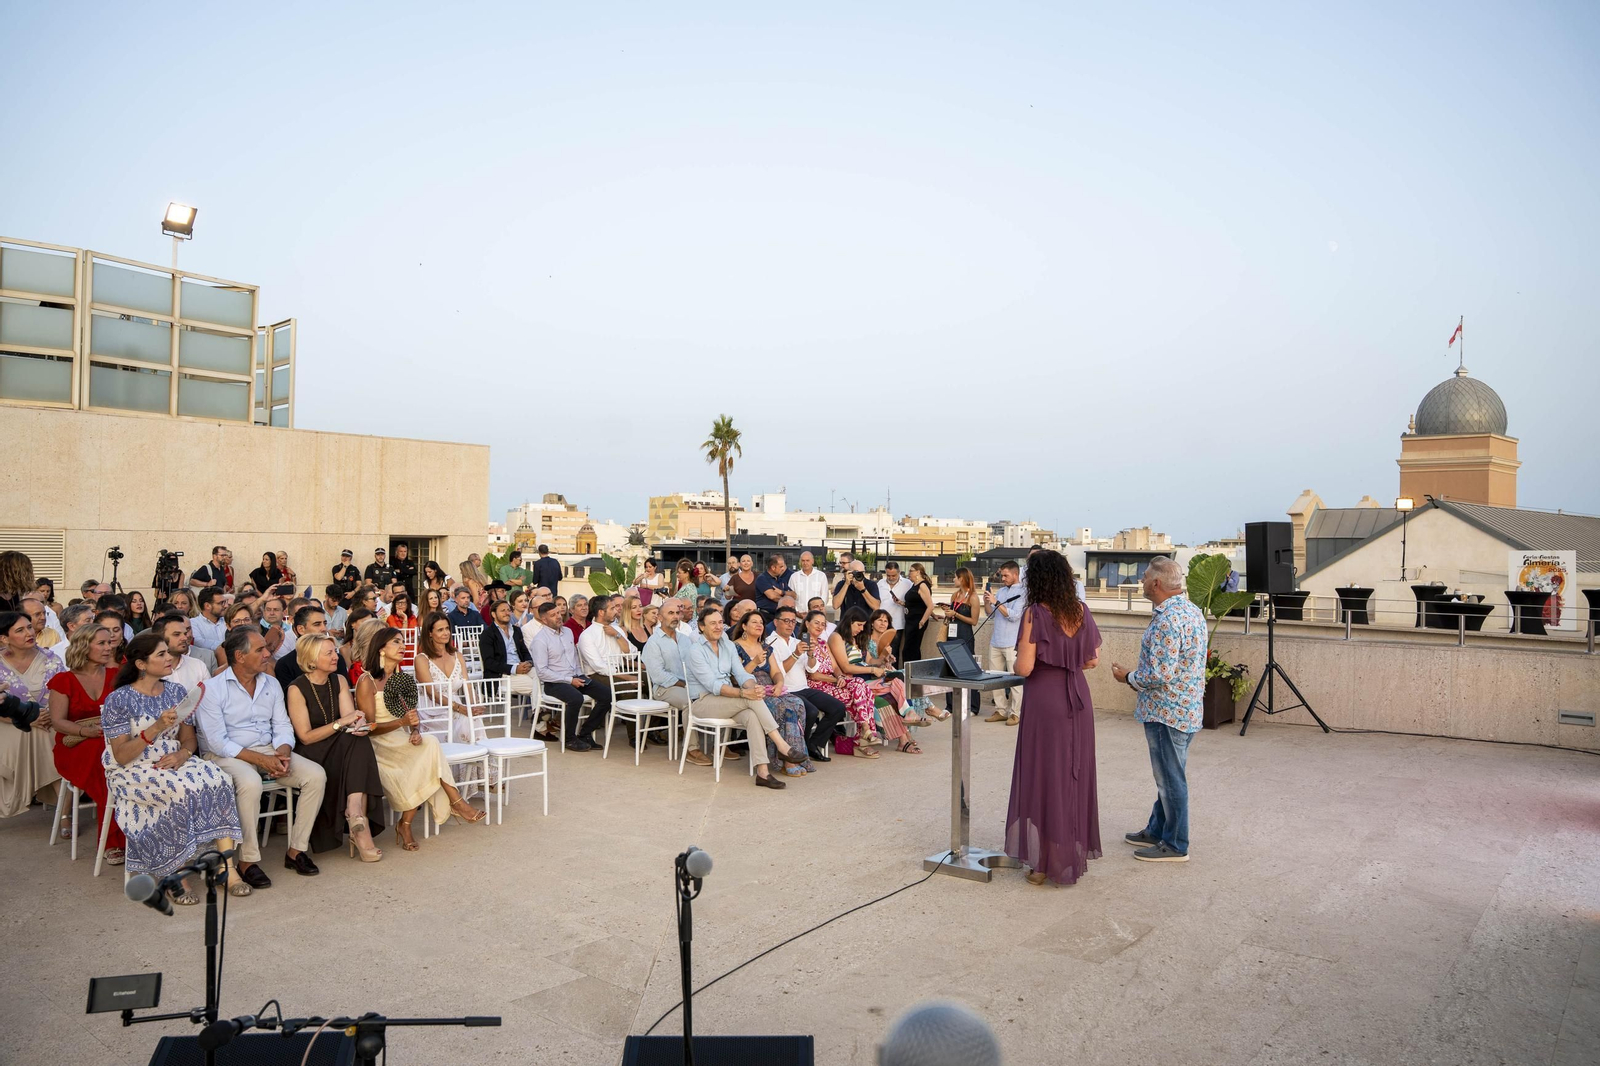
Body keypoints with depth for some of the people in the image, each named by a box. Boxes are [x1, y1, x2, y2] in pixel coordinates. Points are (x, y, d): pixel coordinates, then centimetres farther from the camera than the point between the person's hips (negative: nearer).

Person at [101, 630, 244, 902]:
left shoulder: (177, 692, 8)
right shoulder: (118, 700, -7)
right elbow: (121, 756, -12)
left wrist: (183, 753, -11)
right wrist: (156, 729, -25)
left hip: (172, 763, 5)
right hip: (133, 771, -4)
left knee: (219, 781, -27)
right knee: (183, 790, -35)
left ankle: (229, 870, -27)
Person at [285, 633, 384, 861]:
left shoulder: (339, 681, 9)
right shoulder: (297, 689, -8)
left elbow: (350, 718, -2)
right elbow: (305, 736, -12)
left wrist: (358, 724, -25)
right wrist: (341, 723, -20)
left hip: (342, 751, 5)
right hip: (311, 756, -5)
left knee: (359, 740, -28)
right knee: (355, 745, -31)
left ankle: (356, 817, -34)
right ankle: (358, 824, -27)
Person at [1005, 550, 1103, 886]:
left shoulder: (1034, 613, -13)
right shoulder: (1081, 611, 3)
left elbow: (1025, 667, -16)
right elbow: (1092, 660, 10)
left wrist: (1011, 666, 5)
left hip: (1045, 702, -5)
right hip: (1078, 699, 5)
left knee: (1044, 775, 4)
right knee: (1075, 775, 14)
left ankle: (1046, 862, 10)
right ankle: (1074, 853, 25)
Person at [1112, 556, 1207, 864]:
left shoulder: (1167, 620, -24)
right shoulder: (1193, 611, 8)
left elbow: (1159, 675, -27)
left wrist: (1128, 677, -11)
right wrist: (1138, 676, 17)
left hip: (1167, 711, -10)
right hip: (1186, 708, 10)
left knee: (1171, 779, 3)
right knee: (1169, 776, 20)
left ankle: (1175, 845, 14)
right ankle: (1157, 831, 33)